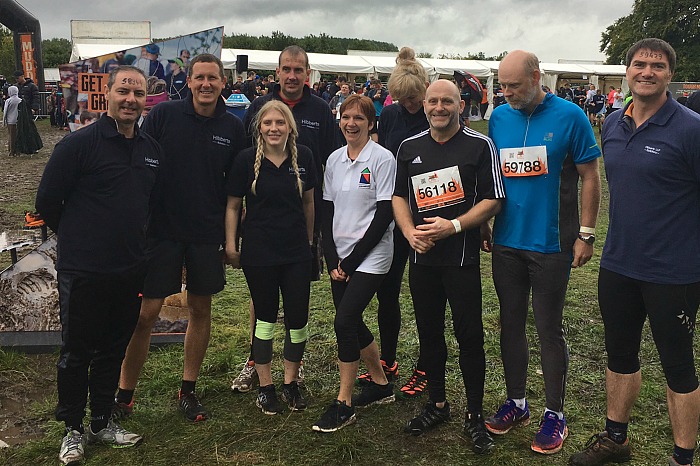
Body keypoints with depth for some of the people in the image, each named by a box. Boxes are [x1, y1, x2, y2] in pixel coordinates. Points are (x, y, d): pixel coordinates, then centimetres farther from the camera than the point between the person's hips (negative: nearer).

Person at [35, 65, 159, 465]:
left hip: (131, 271, 5)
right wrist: (80, 237, 4)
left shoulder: (152, 150, 6)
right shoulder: (79, 144, -12)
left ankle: (103, 423, 32)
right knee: (77, 352, 9)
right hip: (83, 271, -5)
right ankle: (74, 428, 26)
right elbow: (47, 202, -7)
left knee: (114, 350, 16)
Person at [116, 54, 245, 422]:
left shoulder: (232, 128, 2)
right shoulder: (163, 115, -5)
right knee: (146, 313, 0)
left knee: (200, 309, 10)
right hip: (161, 228, -2)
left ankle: (188, 390, 26)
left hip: (207, 234, 3)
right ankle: (124, 395, 16)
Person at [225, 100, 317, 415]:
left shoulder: (303, 156, -1)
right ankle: (265, 386, 24)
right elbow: (233, 206, 1)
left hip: (296, 251, 2)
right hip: (259, 251, -2)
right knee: (265, 317, 9)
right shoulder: (246, 160, -7)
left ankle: (290, 382, 25)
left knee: (298, 319, 4)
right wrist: (230, 245, -2)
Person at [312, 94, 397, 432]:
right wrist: (332, 260, -1)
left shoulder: (382, 159, -8)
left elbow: (384, 215, -12)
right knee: (352, 324, 11)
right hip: (339, 257, 6)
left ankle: (343, 403, 1)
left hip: (370, 257, -6)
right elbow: (327, 212, 10)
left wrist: (352, 260, -13)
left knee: (344, 321, -13)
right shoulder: (334, 160, 9)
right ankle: (381, 385, 31)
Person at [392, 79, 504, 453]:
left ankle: (474, 415, 14)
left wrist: (453, 226, -18)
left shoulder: (479, 145, -4)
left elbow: (493, 200, -7)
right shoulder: (409, 148, 10)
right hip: (421, 256, 5)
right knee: (429, 332, 13)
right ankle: (437, 404, 30)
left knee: (469, 335, -1)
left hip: (462, 257, -4)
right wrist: (409, 231, -5)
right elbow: (398, 196, 13)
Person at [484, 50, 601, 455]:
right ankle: (517, 402, 29)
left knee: (549, 330, 4)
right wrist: (483, 225, 9)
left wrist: (586, 234, -8)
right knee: (511, 325, 13)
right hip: (507, 242, 5)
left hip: (551, 244, -4)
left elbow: (590, 177, -5)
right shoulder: (498, 118, 5)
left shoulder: (569, 116, -8)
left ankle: (555, 414, 21)